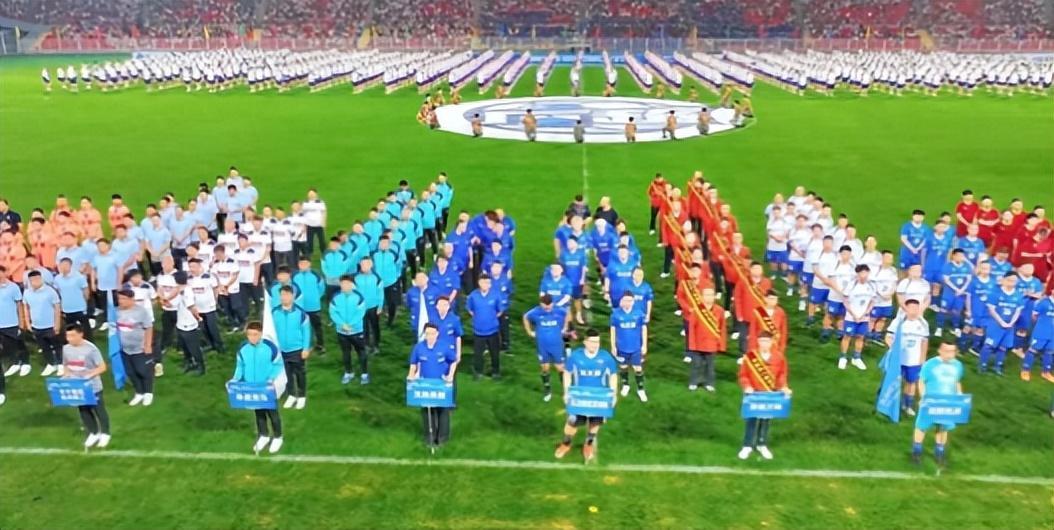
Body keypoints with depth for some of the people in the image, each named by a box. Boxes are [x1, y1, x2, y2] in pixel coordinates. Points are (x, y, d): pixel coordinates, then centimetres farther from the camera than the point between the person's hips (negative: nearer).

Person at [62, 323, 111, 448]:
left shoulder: (90, 349, -20)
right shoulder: (66, 349, -2)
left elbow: (102, 367, -17)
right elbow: (65, 366, 13)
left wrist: (89, 375, -29)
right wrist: (66, 376, -6)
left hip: (93, 387, -5)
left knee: (99, 410, 9)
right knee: (84, 411, 17)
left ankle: (105, 433, 27)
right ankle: (93, 433, 35)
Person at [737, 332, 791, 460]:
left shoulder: (779, 358, -1)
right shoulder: (750, 356, -7)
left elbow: (782, 375, 8)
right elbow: (743, 375, -2)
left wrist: (783, 387, -7)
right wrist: (747, 387, -16)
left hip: (770, 394, 2)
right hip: (754, 393, -2)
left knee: (766, 420, 10)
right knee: (752, 420, -3)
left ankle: (762, 445, 25)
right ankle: (747, 446, 9)